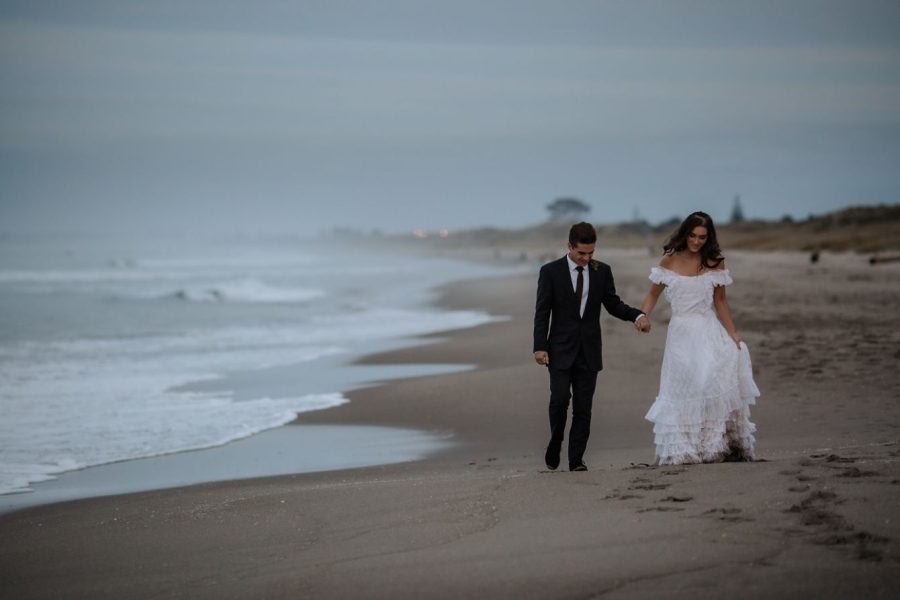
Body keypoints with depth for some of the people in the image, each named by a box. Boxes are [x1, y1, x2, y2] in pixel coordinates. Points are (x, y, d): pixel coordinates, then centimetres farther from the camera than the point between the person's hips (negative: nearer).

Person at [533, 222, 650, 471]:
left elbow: (613, 304, 10)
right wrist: (540, 347, -10)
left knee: (583, 407, 2)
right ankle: (555, 444, 10)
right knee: (560, 399, -14)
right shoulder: (551, 271, -3)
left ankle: (576, 458, 7)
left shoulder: (602, 271, 5)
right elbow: (542, 312, -3)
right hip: (561, 350, -2)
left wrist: (637, 315, -9)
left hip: (589, 351, 3)